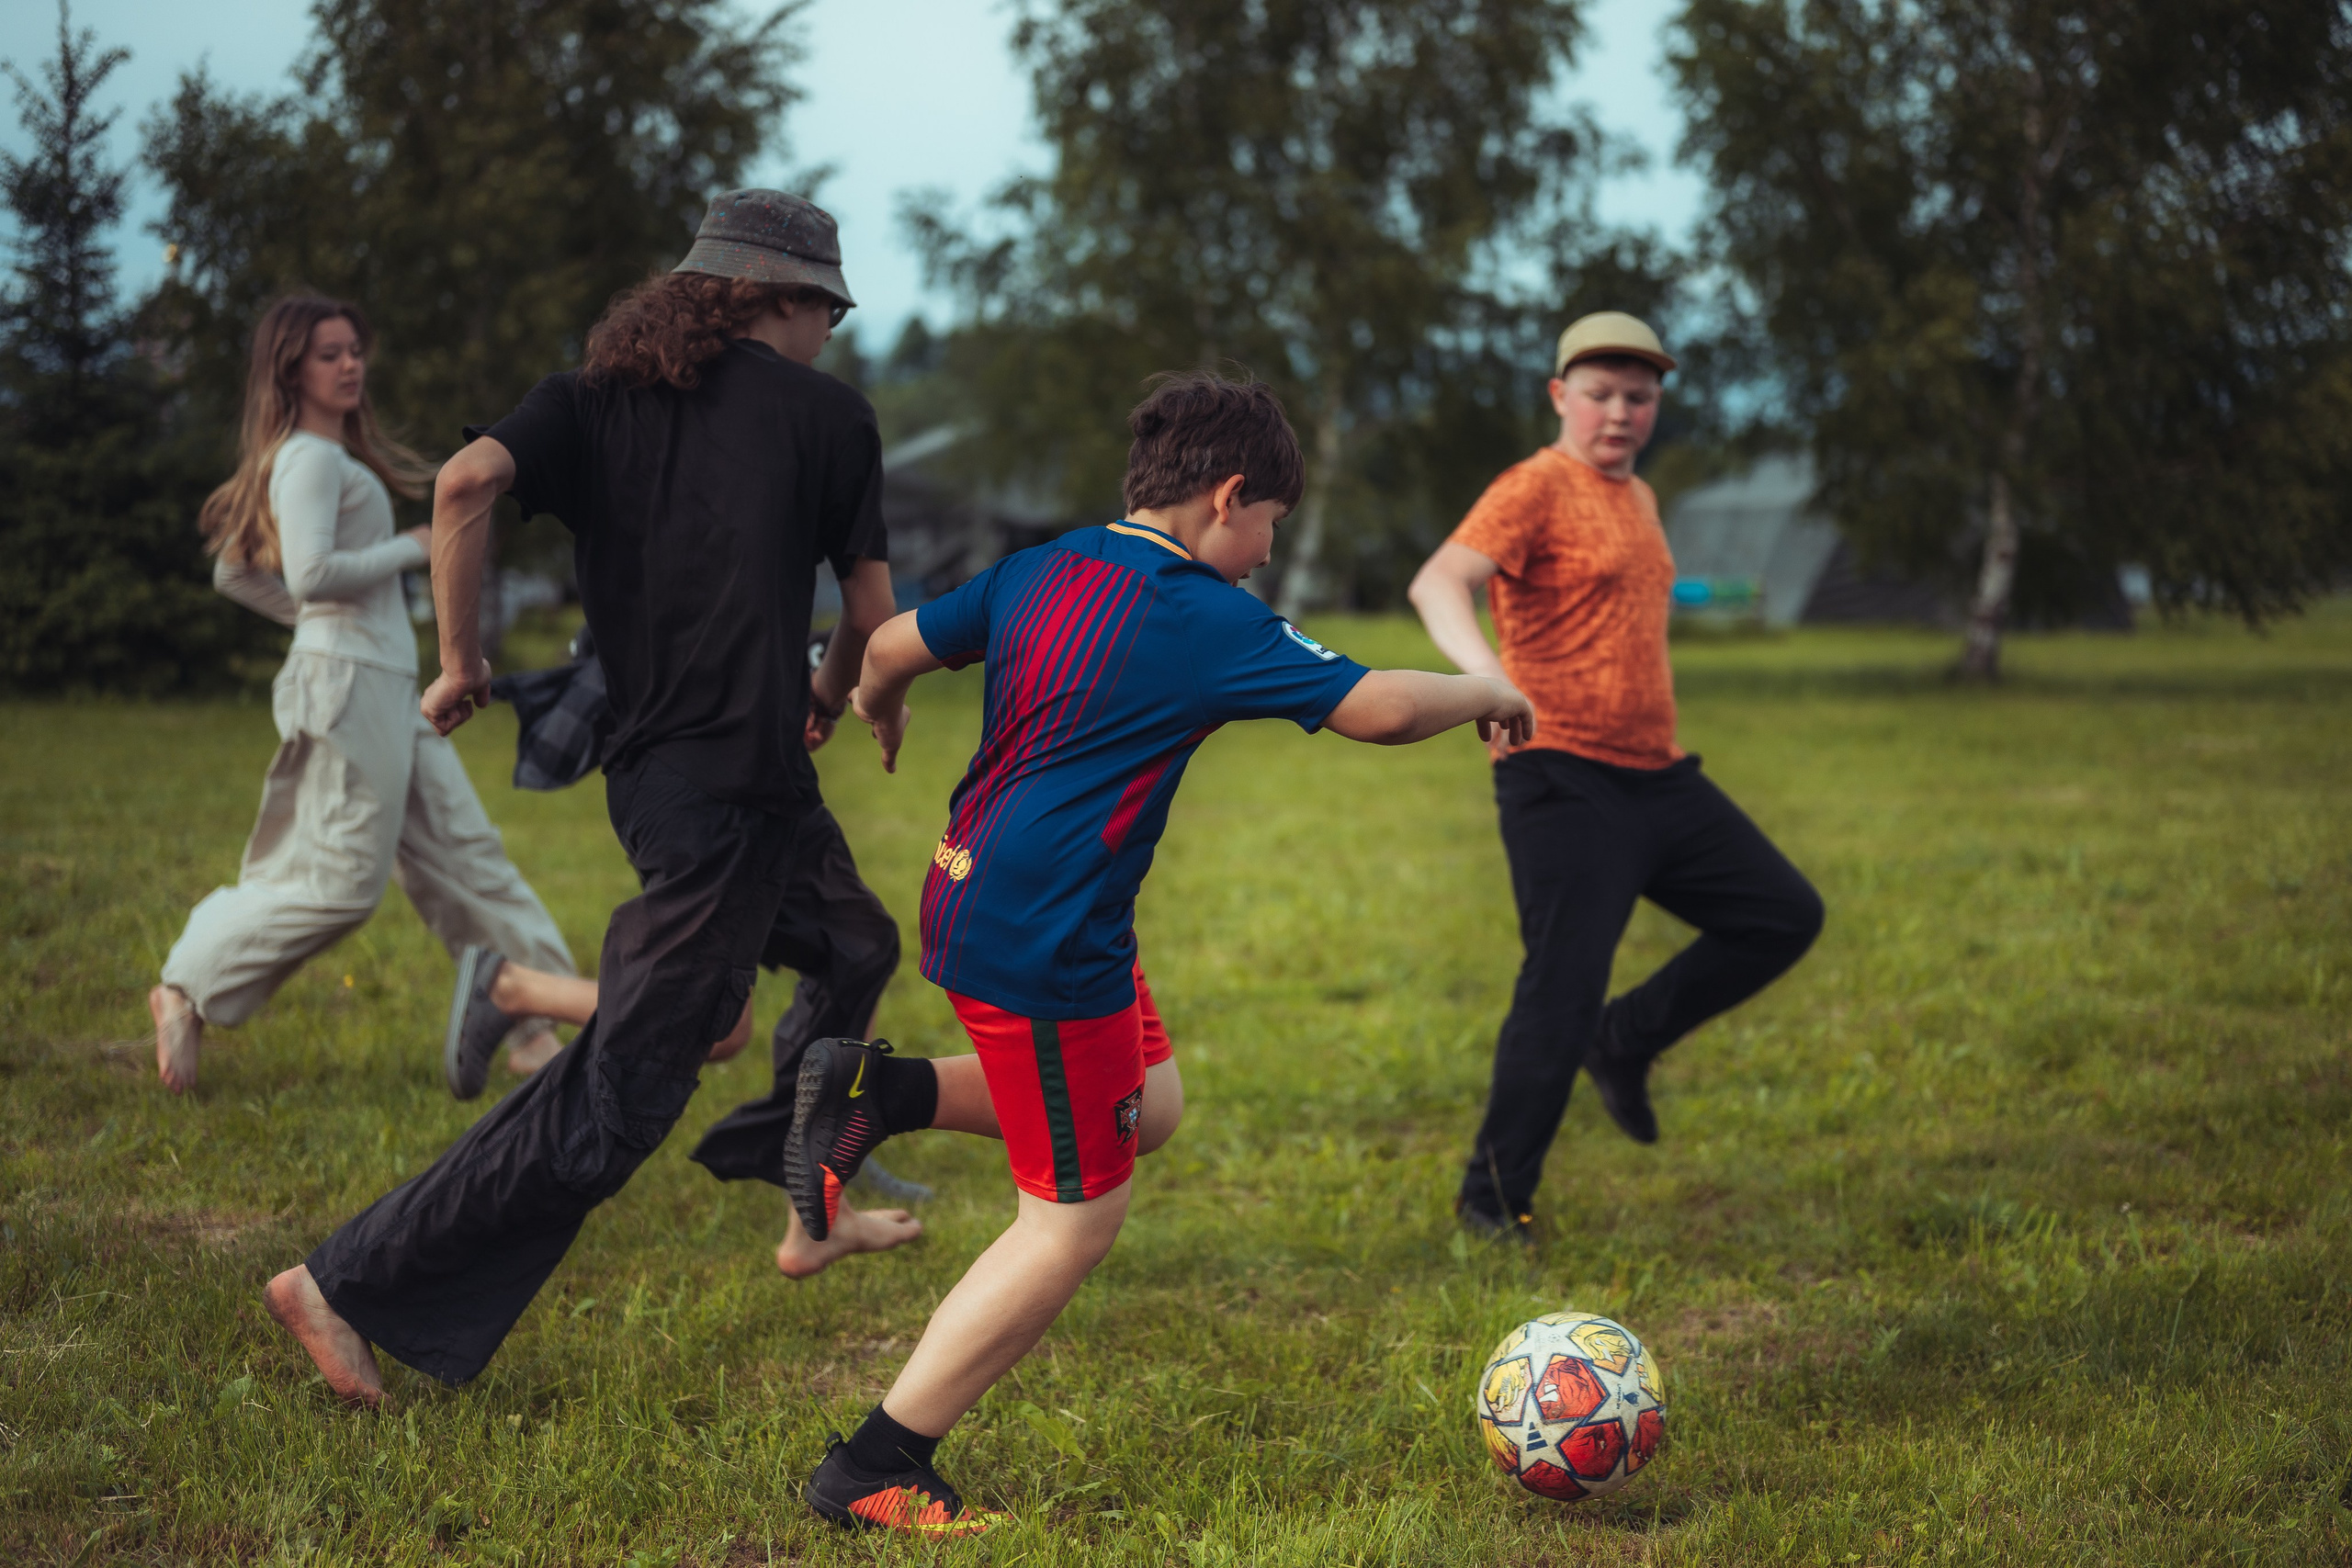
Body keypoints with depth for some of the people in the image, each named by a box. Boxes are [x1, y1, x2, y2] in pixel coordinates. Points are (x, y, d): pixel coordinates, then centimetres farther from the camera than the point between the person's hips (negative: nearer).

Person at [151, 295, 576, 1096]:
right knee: (340, 880, -6)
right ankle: (187, 988, 6)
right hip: (350, 679, -10)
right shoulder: (313, 458, -12)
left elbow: (234, 572, 24)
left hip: (389, 686, 10)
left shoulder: (334, 455, 18)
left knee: (462, 854, 8)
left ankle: (543, 1016, 10)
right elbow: (312, 573, -25)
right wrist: (412, 548, -13)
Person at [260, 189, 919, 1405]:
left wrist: (460, 658, 0)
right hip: (733, 785, -7)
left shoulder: (595, 397, 11)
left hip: (642, 763, 7)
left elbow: (467, 481, -9)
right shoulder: (829, 413, 2)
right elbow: (873, 614, 4)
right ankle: (349, 1286, -7)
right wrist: (835, 689, 26)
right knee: (612, 1106, -5)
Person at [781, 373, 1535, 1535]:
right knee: (1077, 1217, 2)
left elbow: (891, 646, 17)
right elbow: (1377, 708, -17)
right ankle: (875, 1471, 5)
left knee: (1140, 1109, 24)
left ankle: (873, 1093, 14)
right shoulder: (1209, 620, -15)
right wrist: (1486, 694, 2)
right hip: (1044, 945, -9)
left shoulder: (1042, 570, 7)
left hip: (970, 896, 9)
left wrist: (879, 712, 39)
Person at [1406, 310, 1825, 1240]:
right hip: (1565, 781, -8)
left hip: (1656, 779, 8)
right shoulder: (1536, 488, -9)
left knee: (1784, 916, 7)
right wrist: (1486, 674, -44)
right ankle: (1494, 1196, 3)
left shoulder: (1638, 499, 18)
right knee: (1563, 989, -11)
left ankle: (1626, 1043, 18)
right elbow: (1439, 583, -25)